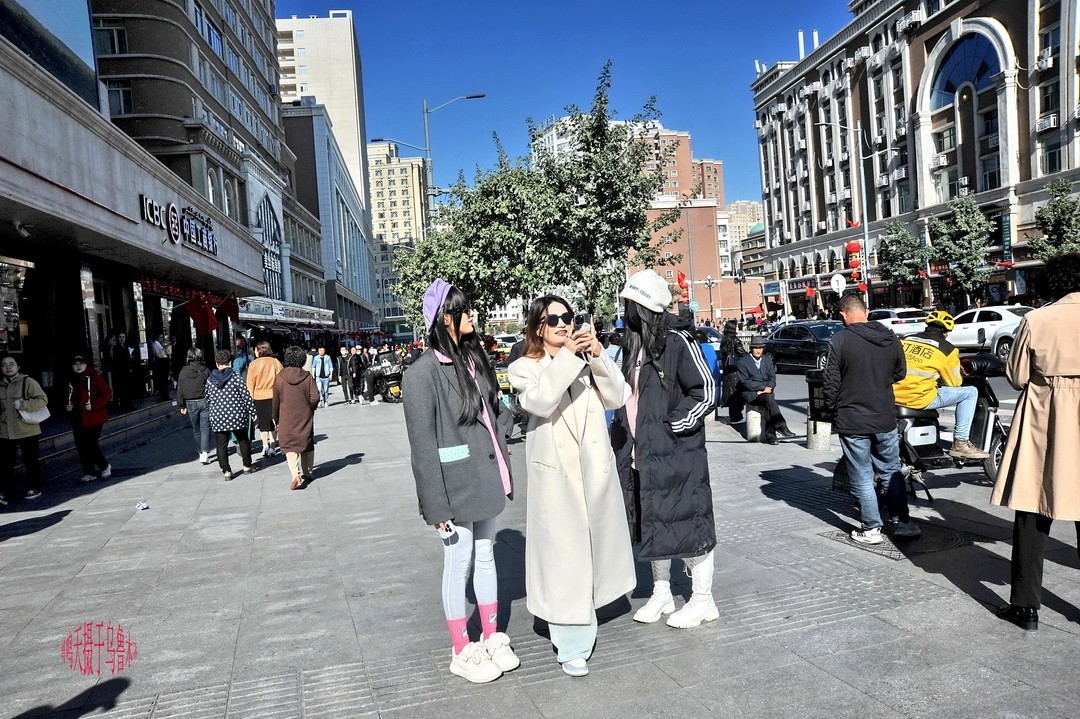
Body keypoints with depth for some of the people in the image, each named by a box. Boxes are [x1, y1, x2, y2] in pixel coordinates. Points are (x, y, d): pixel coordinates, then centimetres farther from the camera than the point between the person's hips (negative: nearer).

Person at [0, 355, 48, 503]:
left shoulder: (28, 382, -7)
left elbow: (43, 400, -13)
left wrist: (23, 404, -23)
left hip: (27, 430, -5)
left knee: (31, 462, 6)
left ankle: (34, 488, 20)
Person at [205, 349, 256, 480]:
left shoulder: (210, 381, 3)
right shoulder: (235, 377, -8)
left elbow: (208, 400, 12)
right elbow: (246, 396, -8)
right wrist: (252, 411, 2)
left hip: (218, 419, 2)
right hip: (237, 416, -2)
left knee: (221, 445, 8)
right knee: (243, 441, 15)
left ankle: (226, 471, 6)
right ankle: (247, 467, 22)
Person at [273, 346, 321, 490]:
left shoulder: (279, 377, -8)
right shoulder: (307, 376, -9)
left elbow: (275, 401, -1)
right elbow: (315, 398, -12)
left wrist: (276, 419, 11)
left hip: (287, 419, -1)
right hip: (305, 418, 1)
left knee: (290, 446, 3)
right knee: (307, 445, 16)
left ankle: (296, 475, -14)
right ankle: (307, 473, 25)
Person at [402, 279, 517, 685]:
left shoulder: (474, 357, 7)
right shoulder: (424, 371, -14)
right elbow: (423, 444, -14)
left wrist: (502, 469, 11)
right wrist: (437, 505, -14)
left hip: (486, 477, 6)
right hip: (457, 483, -6)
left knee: (486, 556, 17)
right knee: (459, 564, 7)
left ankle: (492, 638, 32)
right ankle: (462, 652, 23)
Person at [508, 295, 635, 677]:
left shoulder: (588, 362, 9)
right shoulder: (525, 368, 0)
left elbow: (617, 397, -3)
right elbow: (539, 402, -20)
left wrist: (598, 356, -13)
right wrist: (567, 356, -22)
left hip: (596, 469, 4)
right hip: (555, 473, -4)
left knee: (592, 546, 16)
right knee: (563, 554, -2)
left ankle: (584, 614, 38)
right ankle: (571, 644, 8)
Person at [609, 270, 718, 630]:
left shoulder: (677, 341, -13)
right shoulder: (632, 343, 11)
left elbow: (706, 391, -13)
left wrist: (673, 425, -16)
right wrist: (623, 434, 12)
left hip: (676, 452, -8)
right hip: (640, 454, 8)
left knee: (687, 523, 3)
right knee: (652, 525, 16)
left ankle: (703, 600, 20)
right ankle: (661, 594, 33)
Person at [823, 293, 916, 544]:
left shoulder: (840, 340, -14)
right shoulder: (891, 339, 2)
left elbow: (831, 382, -12)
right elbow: (900, 373, 14)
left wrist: (831, 406, 4)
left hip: (852, 421, -4)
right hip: (885, 418, 4)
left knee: (862, 477, 6)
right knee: (892, 471, 19)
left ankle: (871, 529, 13)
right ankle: (902, 522, 24)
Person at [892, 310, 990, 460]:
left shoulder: (905, 339, 13)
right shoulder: (946, 348, 2)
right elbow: (954, 382, 10)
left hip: (895, 396, 6)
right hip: (920, 399, -6)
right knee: (970, 392, 9)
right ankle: (960, 443, 7)